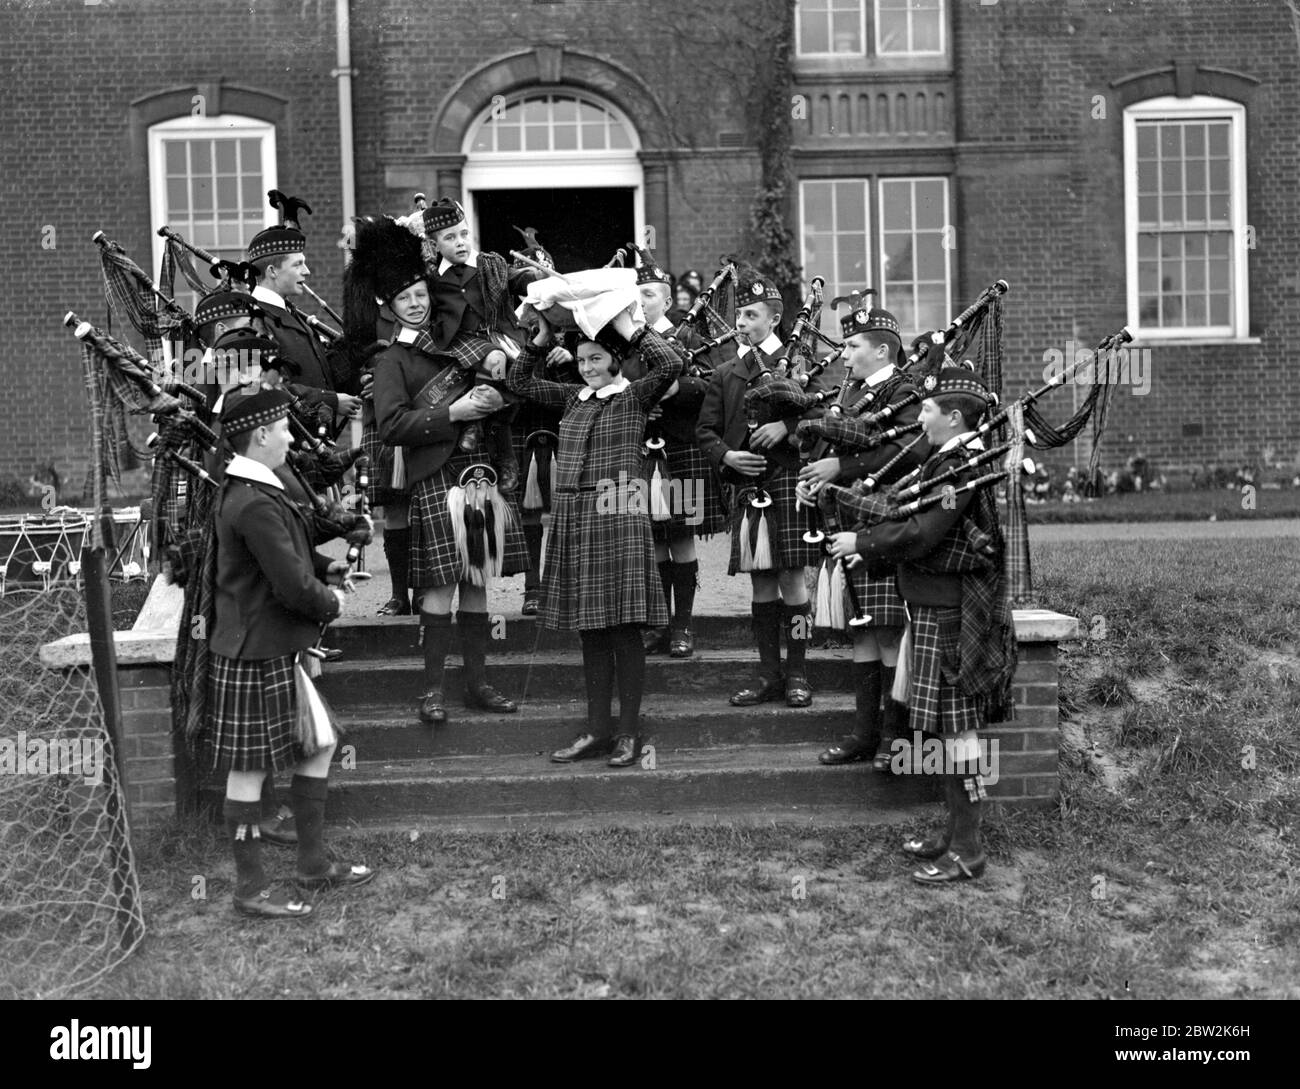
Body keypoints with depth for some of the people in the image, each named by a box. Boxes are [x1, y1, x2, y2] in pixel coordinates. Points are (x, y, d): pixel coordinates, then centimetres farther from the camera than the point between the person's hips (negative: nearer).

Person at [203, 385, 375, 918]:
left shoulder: (238, 493, 10)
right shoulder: (256, 504, -23)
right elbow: (293, 587, -25)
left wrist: (323, 566, 9)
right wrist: (330, 603, -6)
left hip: (274, 651, 11)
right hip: (256, 656, -10)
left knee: (319, 745, 17)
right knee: (249, 770, 1)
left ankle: (314, 863, 28)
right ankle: (251, 889, 14)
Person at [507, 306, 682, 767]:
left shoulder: (635, 395, 0)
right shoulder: (573, 397, 15)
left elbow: (670, 365, -17)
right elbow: (520, 380, 22)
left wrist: (629, 327, -10)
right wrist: (542, 337, 11)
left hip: (618, 517, -6)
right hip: (572, 519, 6)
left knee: (624, 627, -3)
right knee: (590, 631, 10)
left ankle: (629, 732, 6)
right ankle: (597, 729, 18)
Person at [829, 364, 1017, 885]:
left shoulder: (964, 467, -17)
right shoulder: (947, 461, 14)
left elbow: (920, 534, -22)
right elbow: (909, 508, 15)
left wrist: (861, 542, -11)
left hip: (950, 615, -10)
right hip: (935, 608, 10)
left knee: (957, 726, -5)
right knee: (950, 725, 14)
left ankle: (967, 851, 1)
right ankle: (955, 832, 24)